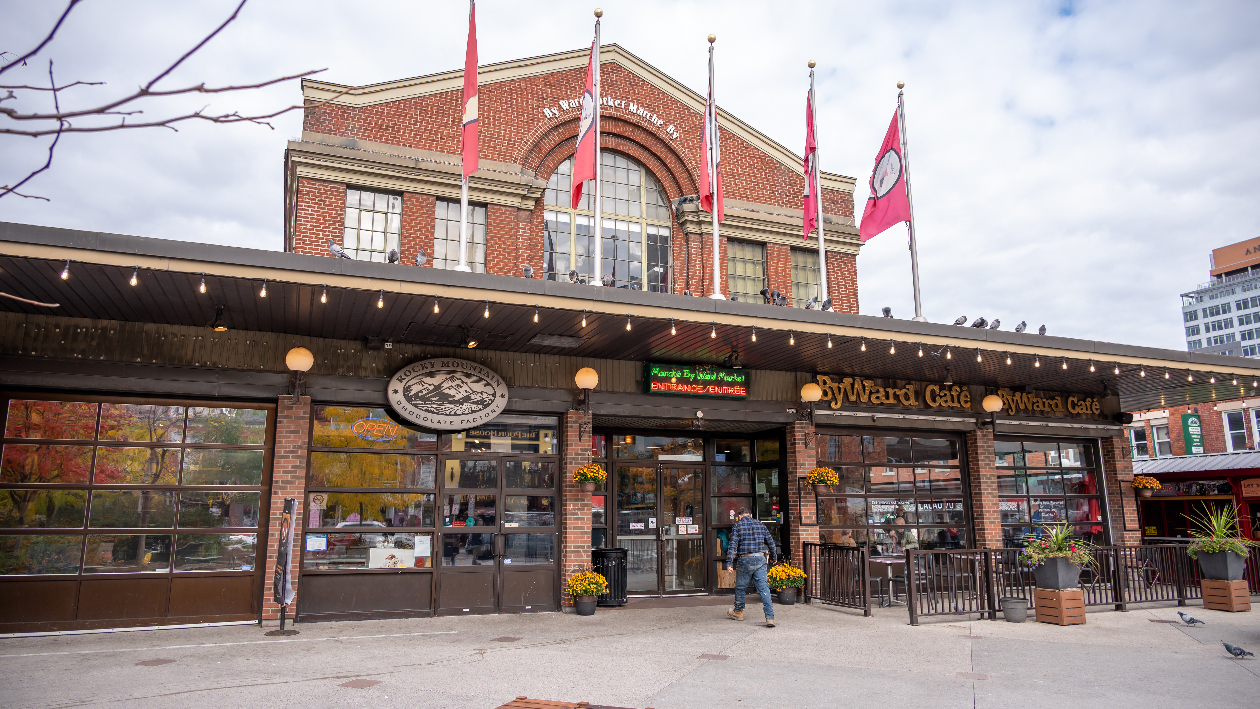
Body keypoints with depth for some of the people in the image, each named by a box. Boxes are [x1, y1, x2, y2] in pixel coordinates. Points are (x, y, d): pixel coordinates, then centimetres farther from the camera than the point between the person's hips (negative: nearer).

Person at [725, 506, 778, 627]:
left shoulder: (737, 526, 0)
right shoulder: (760, 525, 10)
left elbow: (733, 545, -10)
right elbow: (771, 543, 16)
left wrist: (729, 563, -11)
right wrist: (773, 556, 32)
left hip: (745, 561, -3)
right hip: (760, 560, 3)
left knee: (740, 587, 16)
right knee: (764, 589, -1)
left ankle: (738, 612, 33)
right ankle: (770, 617, -10)